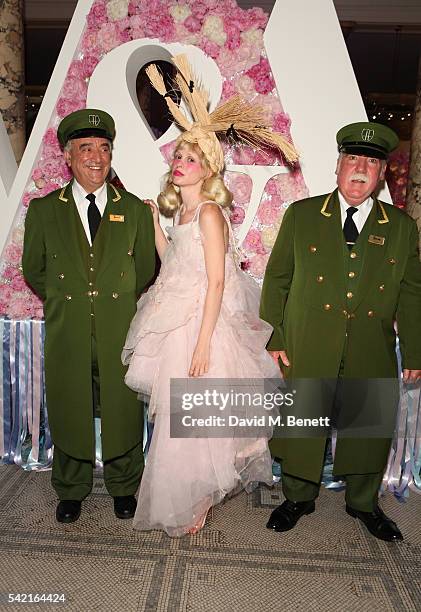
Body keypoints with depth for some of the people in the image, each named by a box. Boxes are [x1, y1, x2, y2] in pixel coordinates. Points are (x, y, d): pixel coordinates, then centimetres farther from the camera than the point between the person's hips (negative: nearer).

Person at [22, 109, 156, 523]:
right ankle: (71, 490, 35)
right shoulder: (43, 210, 3)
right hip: (66, 334, 1)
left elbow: (145, 268, 11)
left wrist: (119, 300, 11)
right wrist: (63, 300, 11)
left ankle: (123, 488, 33)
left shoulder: (135, 209, 3)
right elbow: (33, 270, 12)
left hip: (121, 332, 0)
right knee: (68, 414, 12)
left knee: (123, 412, 9)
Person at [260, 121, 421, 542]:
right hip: (307, 351, -1)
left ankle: (363, 503, 39)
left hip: (372, 358, 2)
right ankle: (298, 498, 34)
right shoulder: (301, 215, 2)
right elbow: (276, 279, 2)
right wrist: (274, 338, -4)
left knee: (369, 428, 13)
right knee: (303, 425, 8)